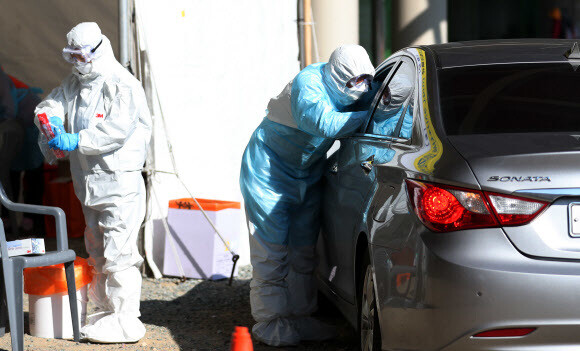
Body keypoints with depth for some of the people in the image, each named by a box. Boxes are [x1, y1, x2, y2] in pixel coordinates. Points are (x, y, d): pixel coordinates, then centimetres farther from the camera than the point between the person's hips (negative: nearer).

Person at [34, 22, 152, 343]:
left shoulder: (123, 85, -13)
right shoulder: (74, 82, 14)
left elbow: (118, 129, -23)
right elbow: (51, 104, 10)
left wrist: (76, 141, -28)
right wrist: (52, 120, -14)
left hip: (119, 181, -9)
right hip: (89, 181, 9)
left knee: (118, 251, -11)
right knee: (97, 252, 16)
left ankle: (125, 320, -7)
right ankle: (106, 309, 26)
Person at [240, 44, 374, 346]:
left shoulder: (345, 89, -6)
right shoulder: (308, 84, -29)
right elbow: (324, 123, -44)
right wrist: (368, 116, -41)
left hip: (306, 177, 8)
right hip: (270, 172, -8)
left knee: (303, 252, 10)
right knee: (271, 252, -5)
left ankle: (299, 318, 18)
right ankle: (269, 322, 1)